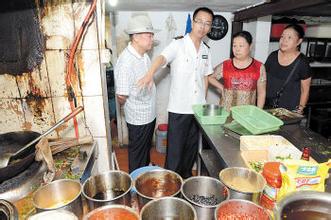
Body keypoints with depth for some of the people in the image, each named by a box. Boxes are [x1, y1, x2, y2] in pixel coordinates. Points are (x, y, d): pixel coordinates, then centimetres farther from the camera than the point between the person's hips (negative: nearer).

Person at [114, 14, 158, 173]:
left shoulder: (144, 55, 0)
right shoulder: (125, 62, -28)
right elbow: (121, 97, -26)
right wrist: (133, 108, -5)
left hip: (150, 114, 8)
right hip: (138, 118, -8)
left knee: (146, 148, 28)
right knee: (137, 154, 13)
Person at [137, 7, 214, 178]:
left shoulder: (206, 50, 9)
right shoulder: (178, 45, -10)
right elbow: (162, 58, -29)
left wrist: (203, 100, 11)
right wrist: (150, 74, -49)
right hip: (178, 108, -5)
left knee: (192, 146, 18)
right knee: (175, 147, 3)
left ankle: (186, 174, 39)